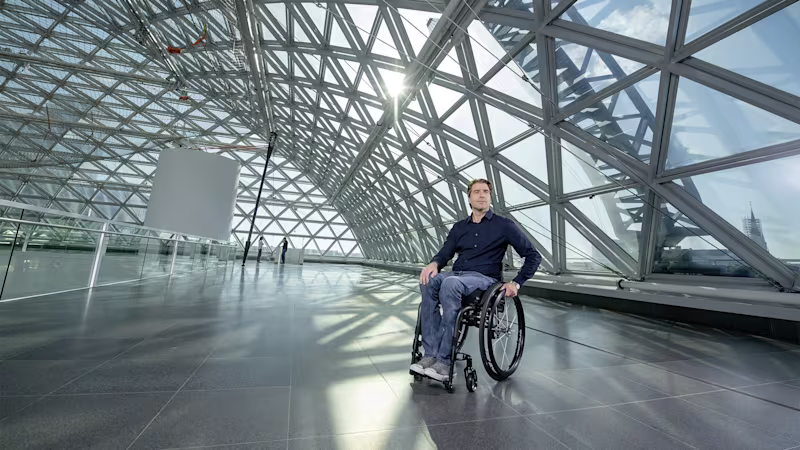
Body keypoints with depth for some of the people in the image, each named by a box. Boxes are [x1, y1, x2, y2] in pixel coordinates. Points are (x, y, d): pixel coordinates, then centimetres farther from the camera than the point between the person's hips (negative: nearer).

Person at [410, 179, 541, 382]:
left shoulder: (504, 225, 6)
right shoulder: (459, 227, 18)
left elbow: (533, 256, 5)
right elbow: (445, 253, 11)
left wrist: (516, 283, -6)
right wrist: (434, 264, -13)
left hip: (484, 279, -4)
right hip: (457, 274, 5)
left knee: (450, 283, -37)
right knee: (428, 281, -29)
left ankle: (444, 361, -29)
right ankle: (430, 354, -26)